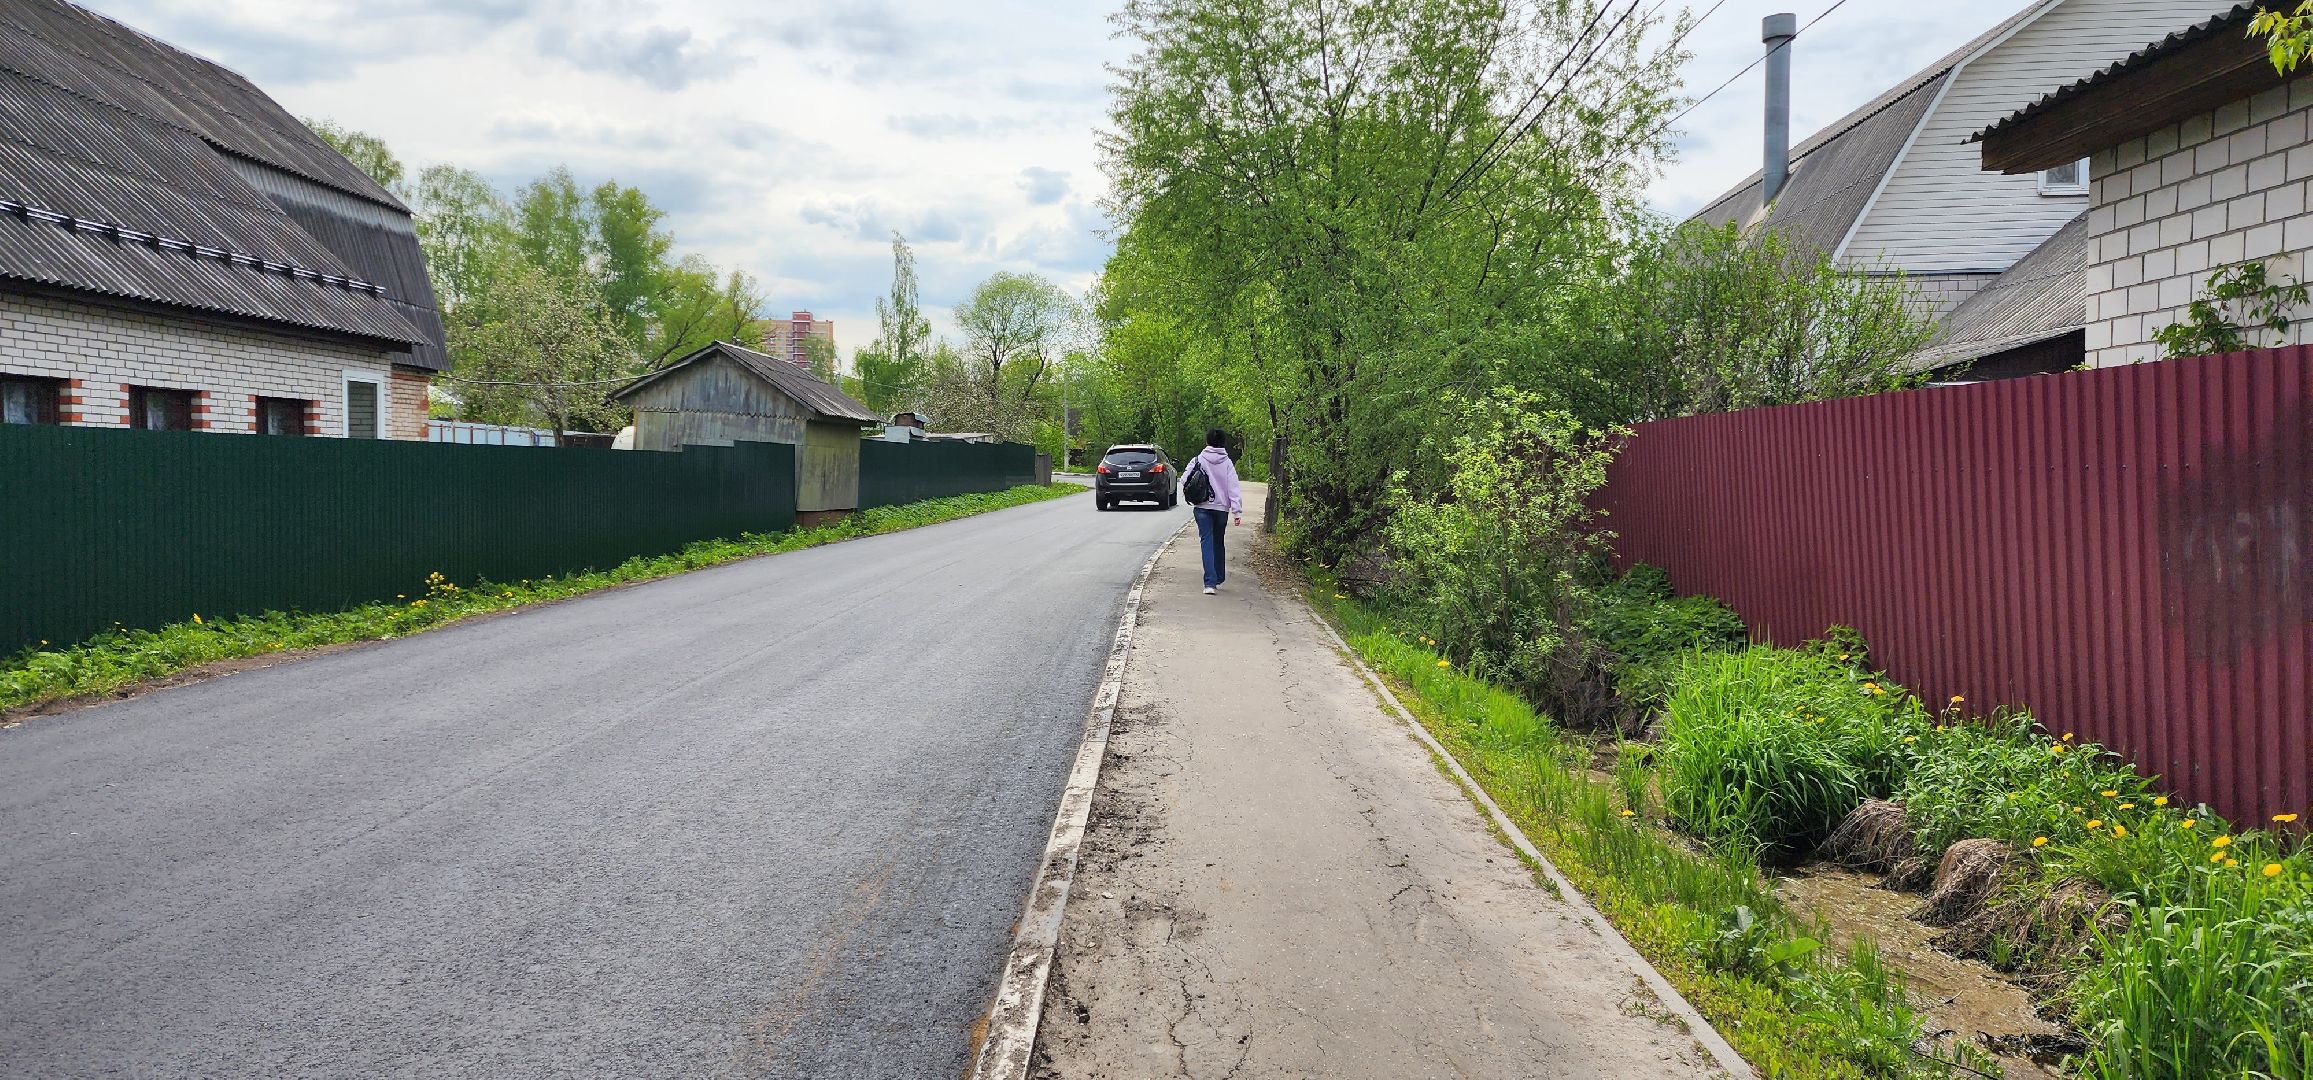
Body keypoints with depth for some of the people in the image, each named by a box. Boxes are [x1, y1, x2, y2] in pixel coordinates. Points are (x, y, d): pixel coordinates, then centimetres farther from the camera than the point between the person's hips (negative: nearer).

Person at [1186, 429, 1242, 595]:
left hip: (1202, 508, -2)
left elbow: (1185, 481, -5)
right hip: (1222, 508, 2)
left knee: (1207, 543, -5)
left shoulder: (1198, 460, -3)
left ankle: (1210, 582, -17)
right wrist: (1237, 511, -8)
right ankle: (1219, 580, 26)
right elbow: (1233, 488, -7)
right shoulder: (1227, 463, -1)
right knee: (1219, 543, 17)